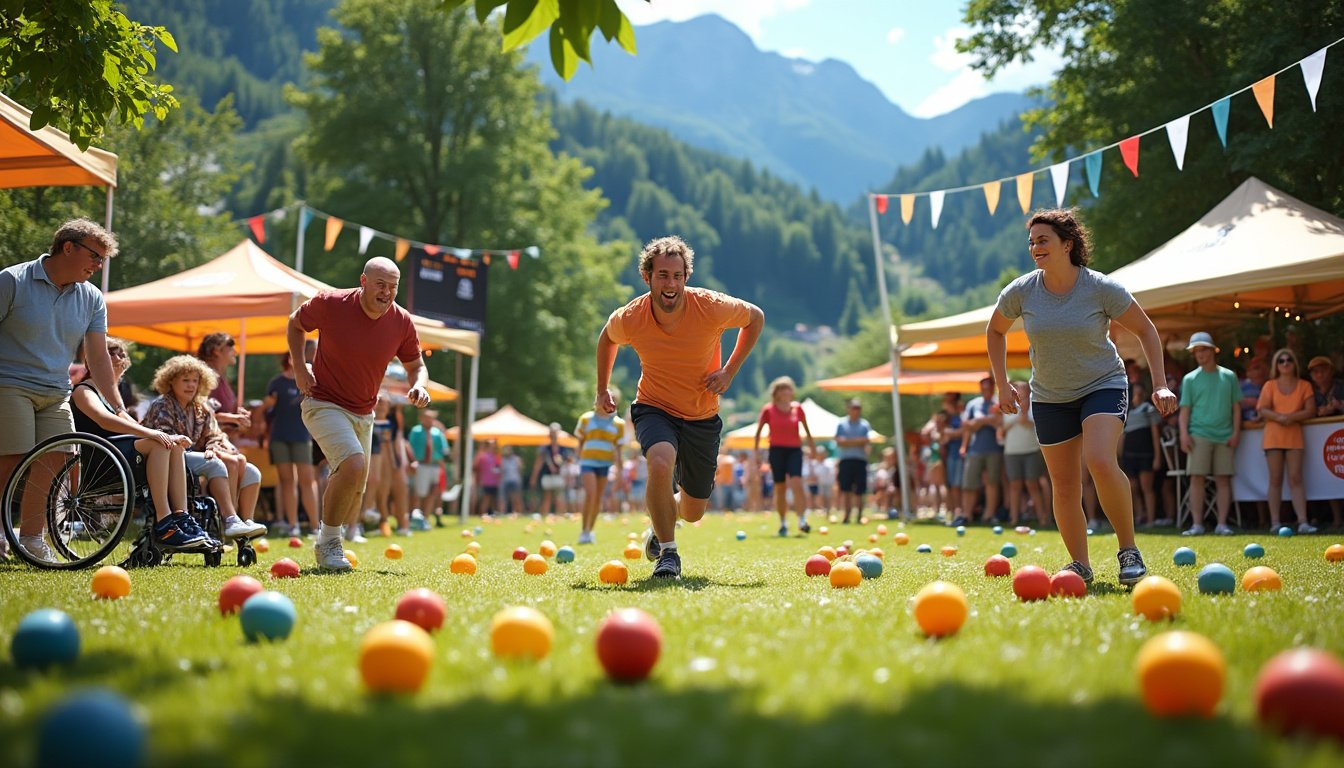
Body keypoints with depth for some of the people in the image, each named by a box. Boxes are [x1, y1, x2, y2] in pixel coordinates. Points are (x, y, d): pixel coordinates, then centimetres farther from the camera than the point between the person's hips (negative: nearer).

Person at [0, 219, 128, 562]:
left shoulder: (91, 299, 7)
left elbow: (98, 357, 4)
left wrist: (119, 408, -4)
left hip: (56, 395, 5)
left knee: (54, 463, -2)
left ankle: (31, 537, 10)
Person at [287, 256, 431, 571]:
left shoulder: (402, 322, -7)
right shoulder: (330, 304, -16)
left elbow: (415, 365, 7)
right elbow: (295, 324, 3)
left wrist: (418, 386, -15)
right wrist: (299, 367, -7)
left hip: (363, 414, 6)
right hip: (323, 403, -5)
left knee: (354, 494, 12)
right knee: (354, 465, -28)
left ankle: (328, 544, 36)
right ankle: (328, 543, -11)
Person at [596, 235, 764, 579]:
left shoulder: (711, 307, -22)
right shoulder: (629, 319, -19)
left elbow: (756, 317, -2)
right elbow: (607, 337, 7)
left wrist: (729, 371, -10)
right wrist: (602, 390, 8)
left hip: (703, 416, 2)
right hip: (654, 409, -1)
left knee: (693, 512, 12)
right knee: (661, 463, -36)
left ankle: (661, 522, 51)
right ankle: (668, 553, -16)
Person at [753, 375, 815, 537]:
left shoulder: (797, 408, 4)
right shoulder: (768, 410, 0)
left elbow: (805, 427, 14)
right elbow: (759, 429, 6)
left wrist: (811, 442, 17)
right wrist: (756, 448, 2)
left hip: (794, 449, 0)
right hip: (777, 450, 0)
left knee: (797, 484, -16)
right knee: (780, 488, 3)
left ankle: (802, 520, -17)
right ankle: (783, 523, 13)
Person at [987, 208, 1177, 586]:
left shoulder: (1102, 288, -15)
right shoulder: (1020, 292, -9)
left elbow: (1145, 330, -4)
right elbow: (995, 331, 11)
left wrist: (1160, 385, -10)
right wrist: (1003, 384, 5)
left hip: (1103, 385, -3)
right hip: (1049, 397, 3)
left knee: (1101, 463, -27)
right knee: (1064, 486, 3)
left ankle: (1129, 550, -10)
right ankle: (1080, 565, 20)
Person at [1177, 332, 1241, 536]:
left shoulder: (1229, 376, 10)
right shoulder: (1190, 379, 7)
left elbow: (1236, 406, 11)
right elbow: (1185, 409, 4)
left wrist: (1236, 432, 1)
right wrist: (1184, 433, -7)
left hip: (1225, 436, 1)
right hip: (1199, 435, -1)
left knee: (1223, 479, 1)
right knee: (1197, 478, -6)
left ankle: (1222, 524, 6)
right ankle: (1197, 524, -3)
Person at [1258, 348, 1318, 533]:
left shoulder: (1304, 386, 8)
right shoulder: (1270, 385, 7)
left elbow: (1310, 410, -1)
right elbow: (1262, 409, -2)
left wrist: (1292, 417, -16)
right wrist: (1279, 417, -19)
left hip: (1294, 436, 0)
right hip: (1273, 436, 0)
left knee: (1296, 479, -6)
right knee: (1275, 479, 0)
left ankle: (1303, 522, -12)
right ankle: (1274, 523, 1)